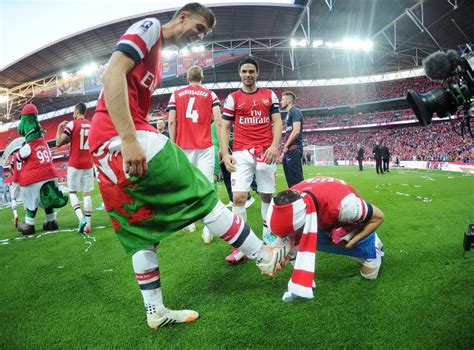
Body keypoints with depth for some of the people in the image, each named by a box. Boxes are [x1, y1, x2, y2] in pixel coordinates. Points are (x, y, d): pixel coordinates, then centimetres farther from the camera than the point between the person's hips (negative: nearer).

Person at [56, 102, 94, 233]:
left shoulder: (72, 124, -7)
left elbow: (58, 143, -5)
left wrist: (59, 129, 8)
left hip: (75, 164, -4)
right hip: (88, 164, 4)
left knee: (72, 192, 6)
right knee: (87, 193, 6)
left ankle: (82, 218, -13)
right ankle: (88, 223, 1)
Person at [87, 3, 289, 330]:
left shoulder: (157, 54, 27)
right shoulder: (150, 27, 1)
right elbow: (113, 74, -16)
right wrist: (129, 139, -24)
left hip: (104, 149, 10)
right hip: (120, 139, -10)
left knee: (140, 231, 10)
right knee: (202, 194, -5)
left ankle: (156, 312, 19)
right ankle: (265, 257, 5)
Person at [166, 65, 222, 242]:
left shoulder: (176, 94, 9)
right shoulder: (210, 94, 5)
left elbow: (171, 122, 2)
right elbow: (218, 122, -3)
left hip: (183, 147, 2)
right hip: (205, 147, -1)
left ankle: (190, 222, 26)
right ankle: (207, 230, -9)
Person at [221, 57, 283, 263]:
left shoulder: (269, 95, 12)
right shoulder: (233, 98, 10)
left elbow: (277, 122, 6)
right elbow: (225, 128, 7)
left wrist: (274, 145, -10)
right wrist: (225, 153, -6)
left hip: (266, 152, 1)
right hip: (242, 153, -1)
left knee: (267, 195, 7)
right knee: (239, 197, -11)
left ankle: (268, 234, 26)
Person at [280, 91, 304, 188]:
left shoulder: (295, 111, -8)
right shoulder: (290, 113, 21)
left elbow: (296, 131, -20)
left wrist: (286, 146, -11)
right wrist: (285, 151, 19)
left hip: (294, 149, -10)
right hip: (289, 150, 10)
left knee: (297, 179, -9)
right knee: (290, 179, 14)